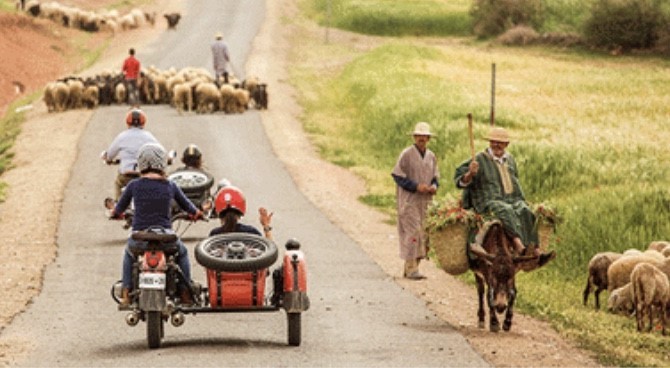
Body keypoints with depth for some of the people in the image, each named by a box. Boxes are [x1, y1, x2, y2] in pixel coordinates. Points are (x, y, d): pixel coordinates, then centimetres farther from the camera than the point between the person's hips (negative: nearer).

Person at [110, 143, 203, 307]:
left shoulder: (134, 186, 0)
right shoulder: (170, 186, 2)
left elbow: (119, 208, 15)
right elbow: (187, 206, 18)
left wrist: (116, 212, 40)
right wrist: (196, 213, 42)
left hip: (139, 237, 0)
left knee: (129, 253, 36)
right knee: (182, 253, 32)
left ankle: (126, 293, 29)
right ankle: (185, 292, 26)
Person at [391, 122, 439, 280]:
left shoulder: (431, 156, 12)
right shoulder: (407, 154, -7)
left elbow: (435, 176, 21)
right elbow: (397, 175, -8)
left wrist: (434, 186, -2)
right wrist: (416, 186, -16)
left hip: (425, 201, 6)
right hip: (409, 200, -6)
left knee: (423, 234, 5)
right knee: (412, 233, -12)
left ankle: (410, 268, 12)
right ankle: (411, 269, -10)